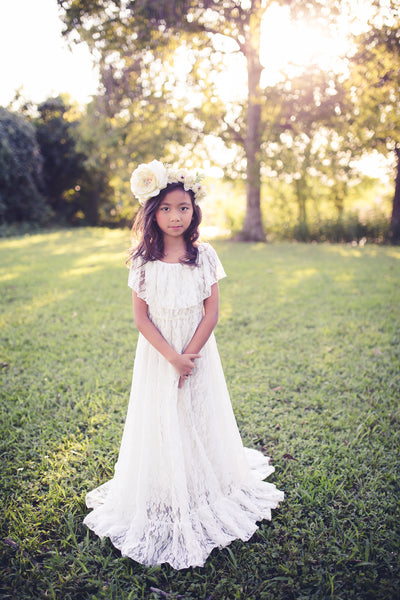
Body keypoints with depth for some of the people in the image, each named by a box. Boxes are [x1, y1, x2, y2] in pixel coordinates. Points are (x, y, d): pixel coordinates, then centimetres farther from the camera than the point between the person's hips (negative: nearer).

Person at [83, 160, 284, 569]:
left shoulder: (204, 257, -6)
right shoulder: (143, 261, -7)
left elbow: (211, 313, -5)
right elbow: (141, 317, -7)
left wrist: (188, 354, -13)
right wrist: (171, 356, -16)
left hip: (198, 353, 1)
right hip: (157, 356, 0)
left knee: (200, 421, 12)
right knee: (161, 423, 8)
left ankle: (204, 492, 35)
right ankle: (164, 499, 28)